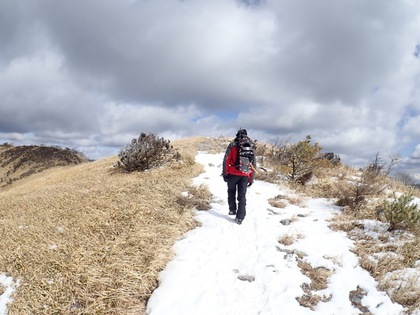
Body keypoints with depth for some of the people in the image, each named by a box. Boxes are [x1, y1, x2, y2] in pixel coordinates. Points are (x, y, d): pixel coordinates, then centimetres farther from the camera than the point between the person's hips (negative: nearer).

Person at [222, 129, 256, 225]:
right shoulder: (251, 147, 8)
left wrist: (225, 173, 0)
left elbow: (226, 160, -7)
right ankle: (240, 217, 5)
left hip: (233, 174, -2)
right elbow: (253, 164, 10)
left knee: (231, 192, 21)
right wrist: (251, 179, 15)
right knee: (242, 196, 7)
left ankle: (232, 210, 22)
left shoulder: (232, 145, -2)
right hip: (245, 176, 2)